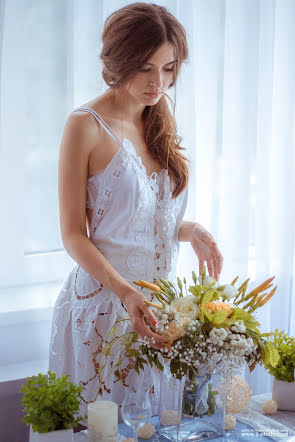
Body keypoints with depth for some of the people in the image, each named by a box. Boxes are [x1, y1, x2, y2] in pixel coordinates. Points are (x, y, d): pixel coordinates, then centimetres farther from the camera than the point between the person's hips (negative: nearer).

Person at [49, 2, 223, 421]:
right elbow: (73, 234, -11)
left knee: (158, 416, 15)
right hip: (102, 302, -6)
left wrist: (191, 230, -5)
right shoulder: (86, 125, -11)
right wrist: (125, 292, -23)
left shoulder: (160, 123, 8)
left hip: (160, 300, 6)